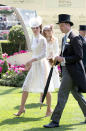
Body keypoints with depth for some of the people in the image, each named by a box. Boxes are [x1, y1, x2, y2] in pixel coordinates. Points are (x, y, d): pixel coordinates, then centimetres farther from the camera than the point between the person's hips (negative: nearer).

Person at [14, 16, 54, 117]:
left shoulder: (42, 39, -12)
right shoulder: (33, 38, 11)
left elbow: (44, 54, -18)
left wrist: (32, 60, -23)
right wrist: (30, 63, 20)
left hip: (42, 64, -8)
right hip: (34, 66, 8)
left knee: (45, 87, -1)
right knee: (26, 86, 2)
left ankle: (49, 108, 11)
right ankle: (22, 108, 8)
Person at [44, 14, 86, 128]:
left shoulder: (75, 38, -14)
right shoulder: (64, 38, 15)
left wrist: (63, 59, -20)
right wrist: (57, 59, 5)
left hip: (72, 71, -9)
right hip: (66, 70, 9)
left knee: (62, 95, -8)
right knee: (76, 94, 16)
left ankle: (55, 121, -5)